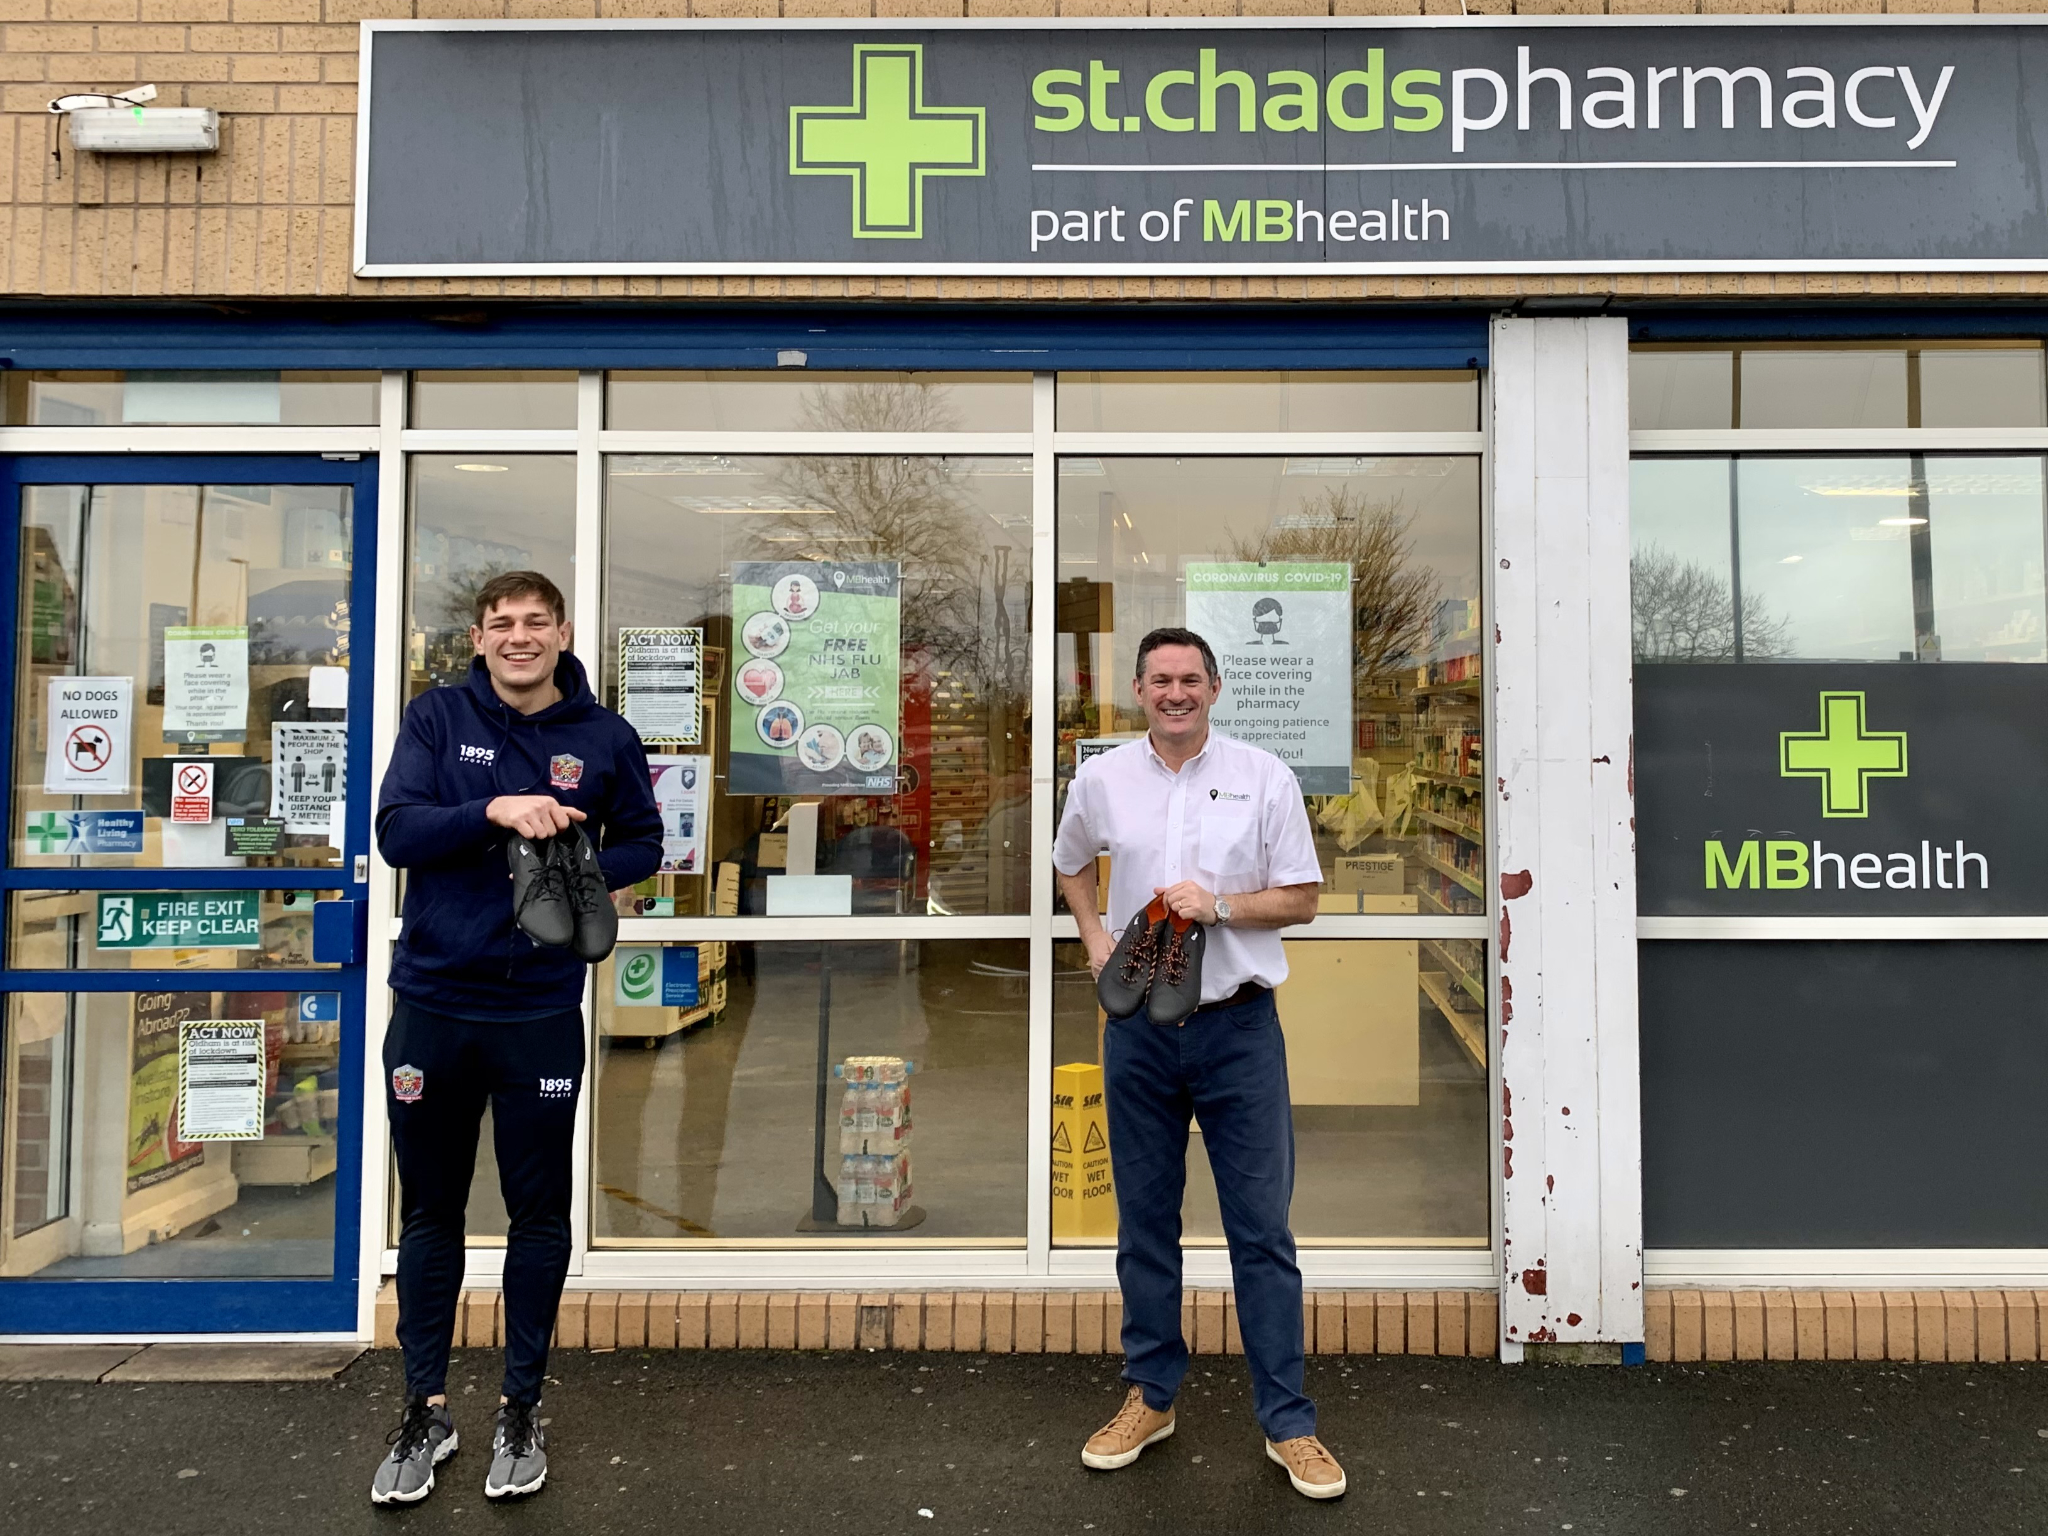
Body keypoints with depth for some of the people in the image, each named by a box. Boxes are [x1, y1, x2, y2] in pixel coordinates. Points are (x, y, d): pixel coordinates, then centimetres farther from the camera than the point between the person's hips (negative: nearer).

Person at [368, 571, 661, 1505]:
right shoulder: (437, 718, 0)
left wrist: (583, 873, -11)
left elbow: (642, 842, 9)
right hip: (432, 1004, 1)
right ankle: (425, 1409, 30)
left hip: (541, 1012, 0)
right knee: (430, 1213, 13)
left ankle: (521, 1408, 28)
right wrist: (494, 811, -24)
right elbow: (395, 831, -9)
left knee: (538, 1214, 10)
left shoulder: (604, 737, 1)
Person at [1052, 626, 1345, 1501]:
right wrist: (1094, 936, 7)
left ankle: (1287, 1421, 17)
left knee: (1262, 1227, 3)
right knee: (1144, 1221, 13)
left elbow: (1301, 899, -1)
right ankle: (1151, 1396, 30)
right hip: (1138, 1028, 2)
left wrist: (1220, 905, -16)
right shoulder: (1101, 781, 3)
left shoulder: (1264, 778, -3)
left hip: (1238, 1026, -2)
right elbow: (1070, 862, 22)